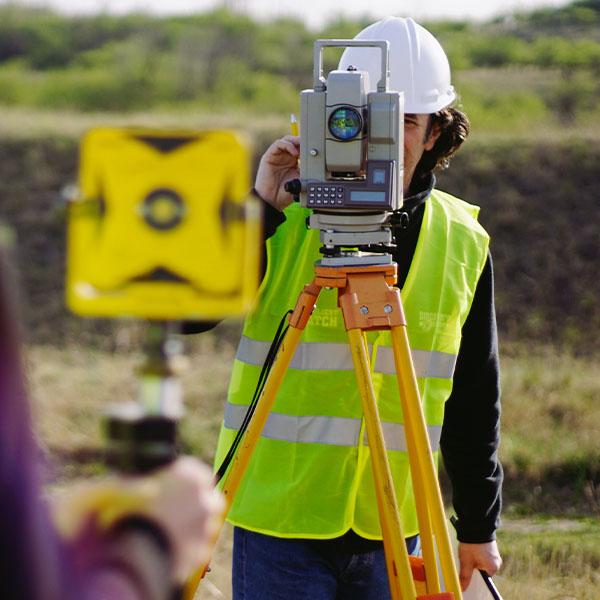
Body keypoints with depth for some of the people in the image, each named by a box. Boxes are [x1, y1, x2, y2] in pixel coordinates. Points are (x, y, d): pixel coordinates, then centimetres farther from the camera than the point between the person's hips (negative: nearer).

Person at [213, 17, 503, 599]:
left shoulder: (463, 243, 6)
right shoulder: (287, 221, -4)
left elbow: (474, 401, 13)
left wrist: (479, 526, 16)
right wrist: (258, 207, -20)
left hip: (394, 530, 3)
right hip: (280, 522, -3)